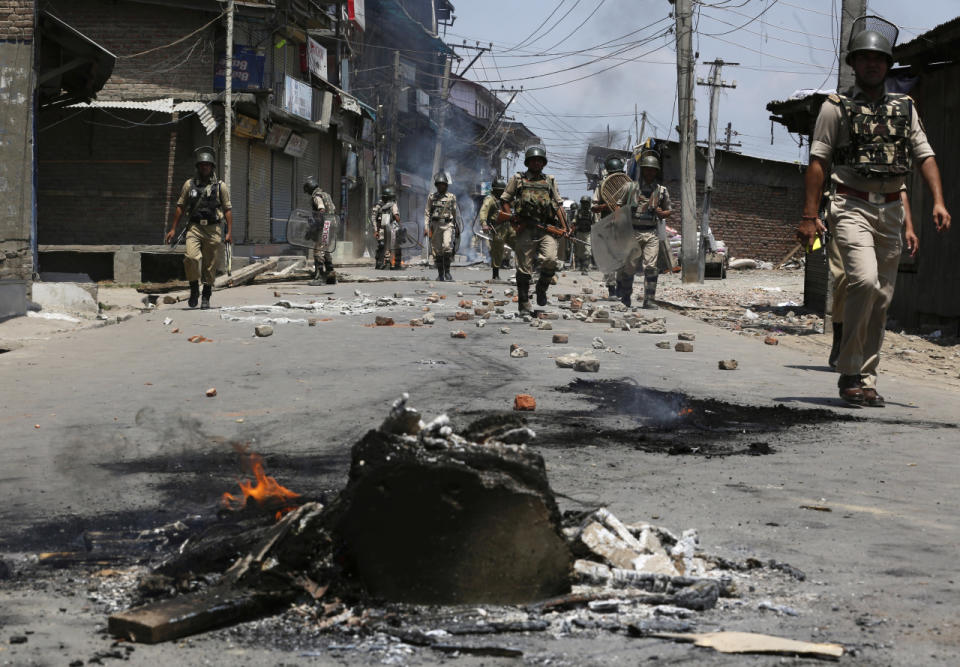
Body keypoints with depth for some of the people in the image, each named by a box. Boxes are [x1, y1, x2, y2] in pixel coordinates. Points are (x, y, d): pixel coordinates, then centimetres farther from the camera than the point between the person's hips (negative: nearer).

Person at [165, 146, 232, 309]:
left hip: (213, 229, 0)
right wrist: (173, 229, 7)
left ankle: (206, 298, 15)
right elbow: (180, 207, 12)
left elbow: (228, 210, 5)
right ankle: (194, 290, -3)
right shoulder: (189, 184, 9)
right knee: (192, 257, -21)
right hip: (194, 227, 0)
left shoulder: (220, 186, 7)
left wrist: (229, 232, -3)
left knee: (210, 265, 2)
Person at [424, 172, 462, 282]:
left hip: (448, 226, -2)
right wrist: (426, 227, -1)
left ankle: (447, 271, -12)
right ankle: (440, 274, 12)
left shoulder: (451, 197, 6)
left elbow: (456, 214, 12)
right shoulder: (431, 197, 9)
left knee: (447, 246, -20)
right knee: (438, 251, 3)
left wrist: (458, 228, 13)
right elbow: (427, 213, 8)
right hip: (435, 226, 2)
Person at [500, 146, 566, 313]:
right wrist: (512, 219, -2)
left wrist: (564, 227, 6)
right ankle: (523, 303, 8)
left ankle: (542, 288, 6)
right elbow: (504, 200, 11)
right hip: (525, 229, -1)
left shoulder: (550, 181, 18)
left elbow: (558, 205, 16)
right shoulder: (517, 179, 12)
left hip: (547, 229, 1)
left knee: (550, 260, -20)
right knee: (524, 267, -1)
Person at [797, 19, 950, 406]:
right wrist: (809, 215, -9)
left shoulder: (904, 108, 14)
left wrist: (939, 201, -3)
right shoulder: (836, 108, 2)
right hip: (852, 207, -5)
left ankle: (866, 380, 12)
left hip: (890, 210, 5)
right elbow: (818, 162, -1)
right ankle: (849, 372, -13)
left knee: (882, 299, 4)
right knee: (865, 280, -24)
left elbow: (925, 156, 12)